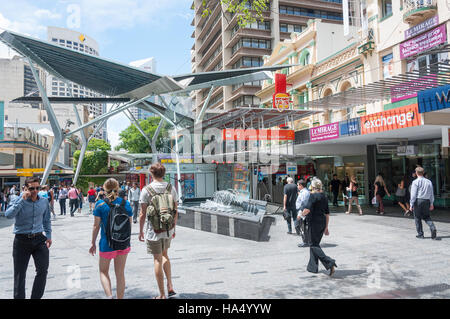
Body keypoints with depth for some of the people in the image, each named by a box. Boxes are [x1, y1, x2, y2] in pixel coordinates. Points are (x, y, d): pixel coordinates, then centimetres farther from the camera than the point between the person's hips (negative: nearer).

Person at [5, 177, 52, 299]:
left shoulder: (44, 202, 4)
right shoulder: (19, 201, -7)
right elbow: (8, 215, -27)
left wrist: (48, 236, 12)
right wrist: (22, 199, -27)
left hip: (39, 239, 3)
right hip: (22, 240, -2)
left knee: (43, 270, -1)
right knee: (20, 274, 6)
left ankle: (36, 297, 15)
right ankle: (19, 297, 23)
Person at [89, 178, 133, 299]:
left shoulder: (100, 204, -9)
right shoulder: (125, 203, -2)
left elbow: (96, 226, -7)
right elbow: (129, 224, 4)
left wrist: (93, 243, 4)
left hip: (107, 244, -3)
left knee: (103, 271, 16)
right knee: (120, 274, 14)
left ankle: (109, 296, -2)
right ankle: (120, 297, 22)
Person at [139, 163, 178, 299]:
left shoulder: (146, 190, -10)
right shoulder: (171, 188, 1)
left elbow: (143, 214, -9)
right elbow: (176, 211, 5)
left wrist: (140, 231, 2)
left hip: (154, 230, -4)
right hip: (168, 229, 4)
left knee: (158, 260, 6)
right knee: (164, 255, 24)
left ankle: (162, 295, 14)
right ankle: (170, 287, 21)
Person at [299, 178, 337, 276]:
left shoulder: (313, 195, -13)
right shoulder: (324, 196, 10)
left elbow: (307, 209, -23)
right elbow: (327, 214, 13)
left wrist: (302, 214, -1)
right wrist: (326, 227, 18)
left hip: (315, 222, -8)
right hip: (323, 222, 8)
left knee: (314, 245, 0)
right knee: (315, 243, 16)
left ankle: (329, 263, -12)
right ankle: (313, 267, 21)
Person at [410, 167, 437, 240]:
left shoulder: (415, 182, -8)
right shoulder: (429, 182, 6)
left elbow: (413, 195, -10)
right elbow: (432, 194, 10)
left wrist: (411, 204, -4)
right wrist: (431, 204, 19)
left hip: (418, 201, -4)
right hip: (427, 201, 5)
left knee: (417, 218, 7)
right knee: (427, 216, 19)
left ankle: (420, 234, 11)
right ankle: (433, 228, -5)